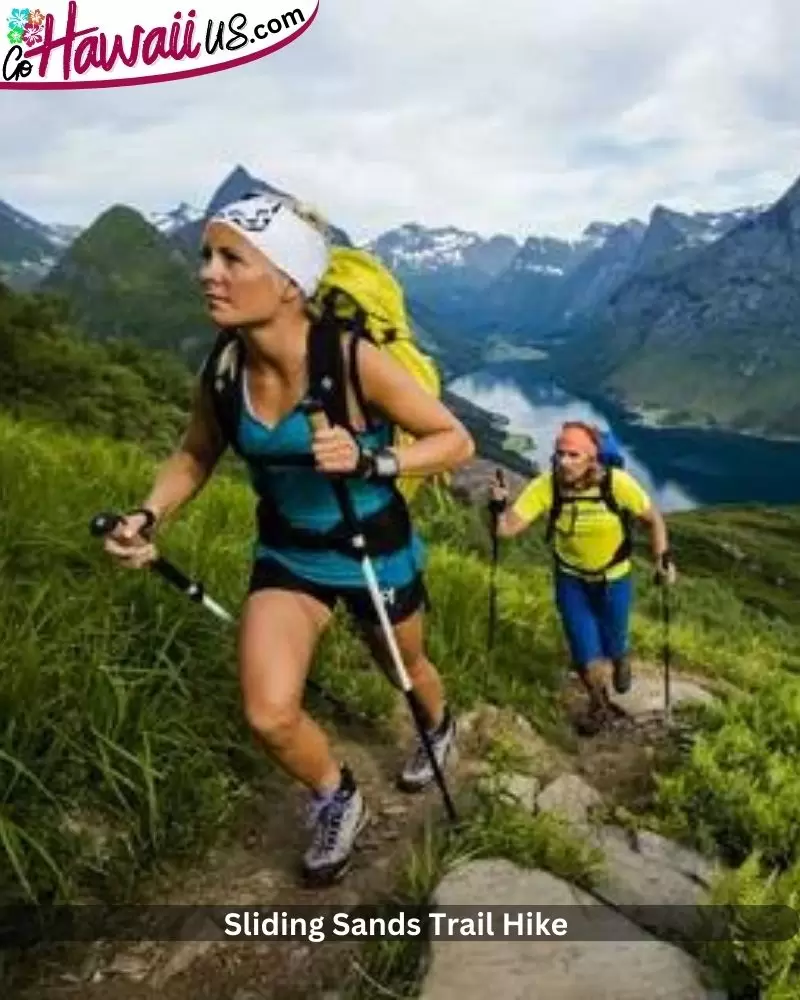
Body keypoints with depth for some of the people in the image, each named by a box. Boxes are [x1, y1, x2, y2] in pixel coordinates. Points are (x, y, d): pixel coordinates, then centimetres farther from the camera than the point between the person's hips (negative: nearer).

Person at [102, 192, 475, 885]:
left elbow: (457, 441, -21)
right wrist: (148, 516, -14)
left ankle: (440, 727, 63)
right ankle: (339, 803, 25)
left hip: (376, 550, -3)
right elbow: (196, 455, 4)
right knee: (269, 718, -9)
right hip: (287, 553, 3)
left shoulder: (353, 360, -29)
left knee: (403, 667, 24)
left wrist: (368, 459, -38)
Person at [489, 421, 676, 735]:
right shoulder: (545, 486, -25)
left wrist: (663, 559, -17)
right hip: (570, 580, 1)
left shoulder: (618, 483, -27)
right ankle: (600, 707, 36)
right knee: (587, 657, 3)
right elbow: (508, 528, -27)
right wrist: (499, 507, -46)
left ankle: (621, 659, 56)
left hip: (614, 579, -1)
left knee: (613, 648, 14)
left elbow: (653, 519, -10)